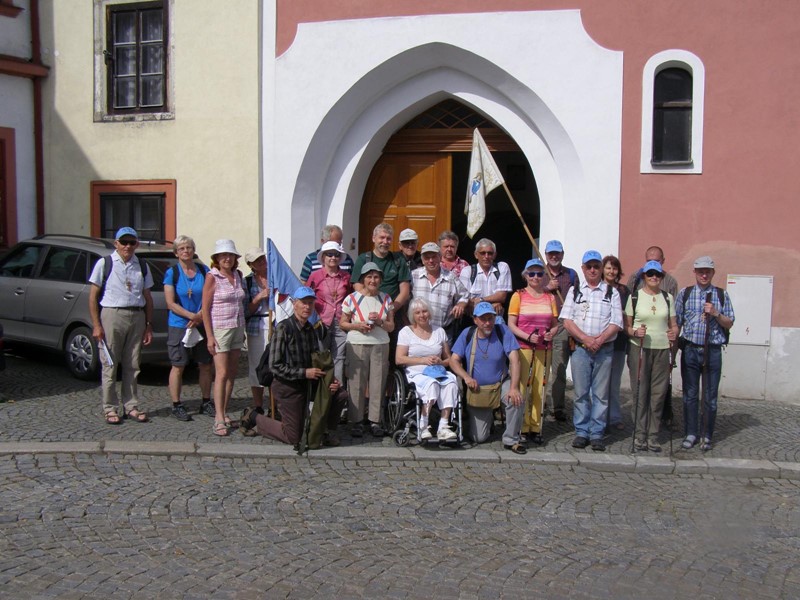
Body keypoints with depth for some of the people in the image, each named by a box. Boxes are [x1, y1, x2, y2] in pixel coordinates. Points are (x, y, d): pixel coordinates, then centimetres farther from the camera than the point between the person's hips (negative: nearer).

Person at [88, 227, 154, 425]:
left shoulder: (142, 266, 11)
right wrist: (96, 325, -8)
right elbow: (93, 296, -1)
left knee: (132, 366, 7)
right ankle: (110, 409, 8)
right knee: (110, 365, 0)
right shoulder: (104, 263, 0)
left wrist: (148, 326, 8)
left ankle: (131, 407, 15)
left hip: (137, 317, 3)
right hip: (112, 314, -3)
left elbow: (147, 298, 13)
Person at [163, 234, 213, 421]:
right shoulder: (171, 273, -3)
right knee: (178, 366, 1)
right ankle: (176, 405, 10)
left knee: (205, 365, 7)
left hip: (202, 325, 3)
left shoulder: (203, 270, 6)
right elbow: (171, 303, -8)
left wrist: (200, 316, -12)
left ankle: (206, 402, 20)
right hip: (179, 326, -3)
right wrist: (192, 316, -17)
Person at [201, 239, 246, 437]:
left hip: (237, 327, 6)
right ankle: (219, 419, -12)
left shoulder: (238, 275, 9)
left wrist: (243, 329, 14)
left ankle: (224, 412, 18)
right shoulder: (212, 277, -7)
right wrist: (209, 336, -13)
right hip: (220, 329, -6)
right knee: (222, 373, -11)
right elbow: (205, 309, -8)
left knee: (232, 373, 8)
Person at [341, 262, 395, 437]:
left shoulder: (386, 299, 11)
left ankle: (375, 421, 9)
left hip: (381, 345, 2)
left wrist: (380, 322, -8)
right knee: (357, 383, -2)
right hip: (357, 345, -2)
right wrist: (357, 326, -12)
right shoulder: (352, 298, 2)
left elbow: (391, 327, 11)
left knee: (378, 383, 1)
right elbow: (343, 323, 5)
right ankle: (356, 421, 6)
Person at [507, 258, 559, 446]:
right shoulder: (518, 295, 2)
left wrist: (551, 332, -8)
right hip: (523, 347, -3)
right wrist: (528, 337, -16)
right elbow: (511, 324, -3)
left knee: (539, 388, 5)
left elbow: (555, 324, 15)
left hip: (543, 348, 3)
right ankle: (522, 428, 3)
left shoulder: (549, 297, 12)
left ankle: (535, 427, 14)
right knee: (522, 387, -4)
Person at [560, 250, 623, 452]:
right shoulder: (574, 291, 10)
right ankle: (581, 432, 11)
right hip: (580, 348, 1)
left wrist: (600, 339, -16)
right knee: (581, 392, 3)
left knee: (600, 393, 2)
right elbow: (566, 321, 1)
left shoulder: (611, 292, 8)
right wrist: (586, 339, -12)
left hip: (604, 349, 0)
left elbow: (616, 323, 0)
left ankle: (597, 434, 8)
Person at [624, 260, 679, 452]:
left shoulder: (668, 298, 10)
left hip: (662, 349, 2)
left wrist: (674, 333, -7)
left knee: (658, 393, 2)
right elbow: (626, 325, 3)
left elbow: (673, 324, 14)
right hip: (639, 349, -2)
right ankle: (640, 434, 7)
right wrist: (635, 332, -17)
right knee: (640, 392, -2)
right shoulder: (634, 297, 3)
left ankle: (653, 435, 9)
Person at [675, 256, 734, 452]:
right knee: (690, 394, 7)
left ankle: (706, 436, 16)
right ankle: (690, 433, 17)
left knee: (710, 396, 5)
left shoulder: (722, 295, 6)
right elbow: (676, 322, 4)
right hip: (690, 349, 0)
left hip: (713, 351, 0)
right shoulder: (684, 294, 5)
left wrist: (716, 313, -11)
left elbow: (729, 324, 7)